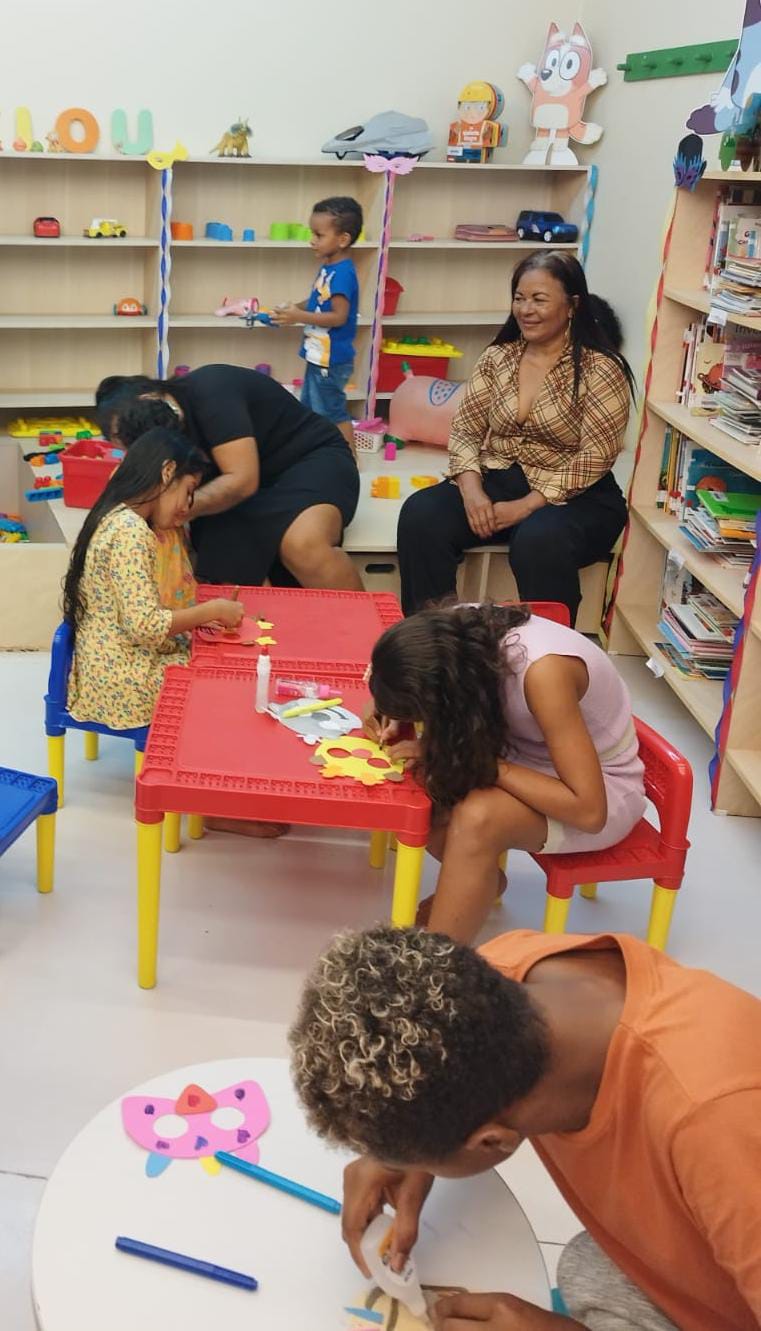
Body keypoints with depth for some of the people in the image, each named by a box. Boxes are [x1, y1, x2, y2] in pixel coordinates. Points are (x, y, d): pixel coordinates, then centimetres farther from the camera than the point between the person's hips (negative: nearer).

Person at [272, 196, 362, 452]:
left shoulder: (342, 274, -21)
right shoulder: (328, 267, 8)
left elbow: (338, 316, -26)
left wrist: (299, 317, -25)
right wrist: (293, 309, 2)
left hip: (332, 359, -10)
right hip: (319, 356, 10)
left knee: (333, 413, 0)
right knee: (309, 409, 20)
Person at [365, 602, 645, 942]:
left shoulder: (543, 671, -35)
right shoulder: (460, 634, -18)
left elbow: (588, 810, -33)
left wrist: (478, 761, -32)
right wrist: (395, 717, -15)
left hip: (605, 791, -6)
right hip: (527, 758, 6)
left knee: (476, 817, -34)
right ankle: (478, 881, 7)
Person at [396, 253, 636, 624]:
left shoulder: (600, 369, -7)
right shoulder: (497, 357, 8)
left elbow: (595, 458, -13)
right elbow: (464, 431, 6)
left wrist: (526, 506, -20)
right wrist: (471, 490, -13)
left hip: (571, 496, -4)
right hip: (495, 481, 5)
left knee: (539, 541, -38)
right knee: (420, 515, -22)